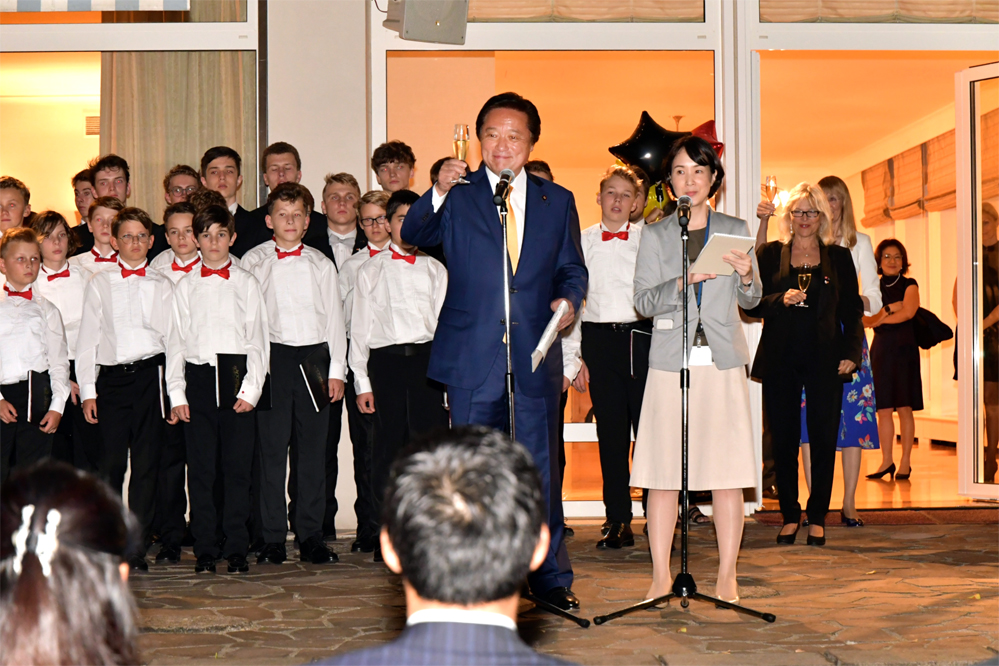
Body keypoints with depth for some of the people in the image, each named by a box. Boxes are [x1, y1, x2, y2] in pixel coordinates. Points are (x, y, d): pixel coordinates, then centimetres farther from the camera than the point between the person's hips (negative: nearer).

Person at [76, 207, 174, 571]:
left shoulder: (162, 285, 10)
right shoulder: (99, 284, 11)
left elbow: (172, 338, 8)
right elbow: (87, 339, 10)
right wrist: (87, 390, 2)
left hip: (150, 376, 0)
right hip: (111, 378, 0)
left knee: (146, 463, -1)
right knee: (111, 461, -4)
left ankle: (137, 548, 5)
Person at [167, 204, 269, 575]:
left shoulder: (246, 284, 9)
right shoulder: (186, 287, 11)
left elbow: (258, 340, 5)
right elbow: (176, 342, 9)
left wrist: (251, 389, -5)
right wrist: (177, 394, 1)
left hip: (237, 376, -1)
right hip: (198, 377, 1)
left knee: (238, 466, -1)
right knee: (200, 467, 1)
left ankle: (237, 548, 5)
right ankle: (205, 549, 8)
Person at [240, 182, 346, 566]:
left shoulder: (320, 264, 11)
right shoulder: (253, 262, 6)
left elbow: (334, 319, 11)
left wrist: (337, 370, 5)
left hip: (314, 357, 2)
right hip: (271, 358, -1)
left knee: (313, 448, 2)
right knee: (271, 448, -3)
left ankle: (311, 536, 8)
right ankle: (273, 538, 3)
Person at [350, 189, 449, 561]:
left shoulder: (435, 269, 15)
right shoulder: (371, 271, 12)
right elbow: (359, 329, 9)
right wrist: (361, 382, 2)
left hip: (426, 359, 1)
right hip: (386, 361, -1)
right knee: (386, 449, -1)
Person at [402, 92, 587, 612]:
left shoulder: (557, 201, 11)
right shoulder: (458, 196, 4)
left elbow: (572, 267, 15)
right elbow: (413, 235, -10)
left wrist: (568, 298, -7)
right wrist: (438, 192, -28)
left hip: (535, 355, 2)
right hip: (473, 358, -2)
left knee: (541, 467, 8)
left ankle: (550, 576, 21)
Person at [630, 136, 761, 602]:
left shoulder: (735, 231, 11)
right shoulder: (654, 235, 8)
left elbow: (750, 300, 13)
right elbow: (643, 301, 0)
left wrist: (746, 275, -8)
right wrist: (682, 283, -17)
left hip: (723, 359, 1)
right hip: (671, 361, 0)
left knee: (727, 469, -1)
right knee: (663, 470, -2)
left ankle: (727, 576, 7)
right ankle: (661, 576, 6)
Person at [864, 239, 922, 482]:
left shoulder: (909, 285, 4)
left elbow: (907, 312, -13)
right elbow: (865, 319, 1)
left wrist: (879, 318, -5)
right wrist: (891, 309, -11)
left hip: (904, 348, -3)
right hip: (881, 349, 3)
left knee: (904, 408, -4)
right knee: (883, 409, 2)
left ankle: (905, 462, 1)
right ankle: (886, 461, 7)